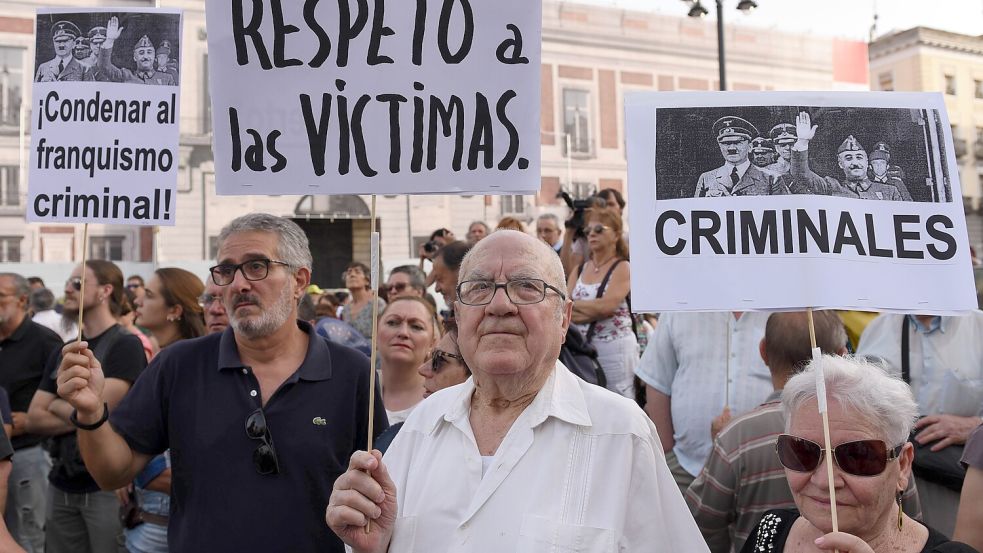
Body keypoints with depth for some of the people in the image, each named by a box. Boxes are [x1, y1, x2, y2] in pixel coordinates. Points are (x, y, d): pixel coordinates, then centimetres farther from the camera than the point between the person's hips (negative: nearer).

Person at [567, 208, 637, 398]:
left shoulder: (623, 268, -4)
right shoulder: (579, 270, 12)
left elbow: (606, 306, -17)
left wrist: (573, 304, -6)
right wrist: (593, 309, -14)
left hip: (616, 347, -5)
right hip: (581, 346, 5)